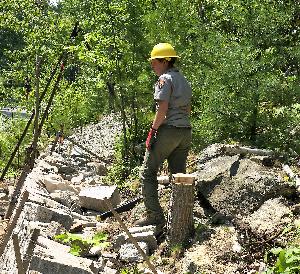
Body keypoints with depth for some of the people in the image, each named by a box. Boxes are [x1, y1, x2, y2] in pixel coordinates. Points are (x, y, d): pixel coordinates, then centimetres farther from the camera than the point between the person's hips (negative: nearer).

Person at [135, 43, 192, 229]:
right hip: (186, 131, 8)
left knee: (148, 173, 0)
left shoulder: (165, 79, -9)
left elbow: (162, 110, -17)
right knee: (179, 175, 12)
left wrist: (152, 131, -12)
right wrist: (183, 127, 19)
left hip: (168, 130, -8)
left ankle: (155, 216, -4)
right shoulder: (184, 80, 18)